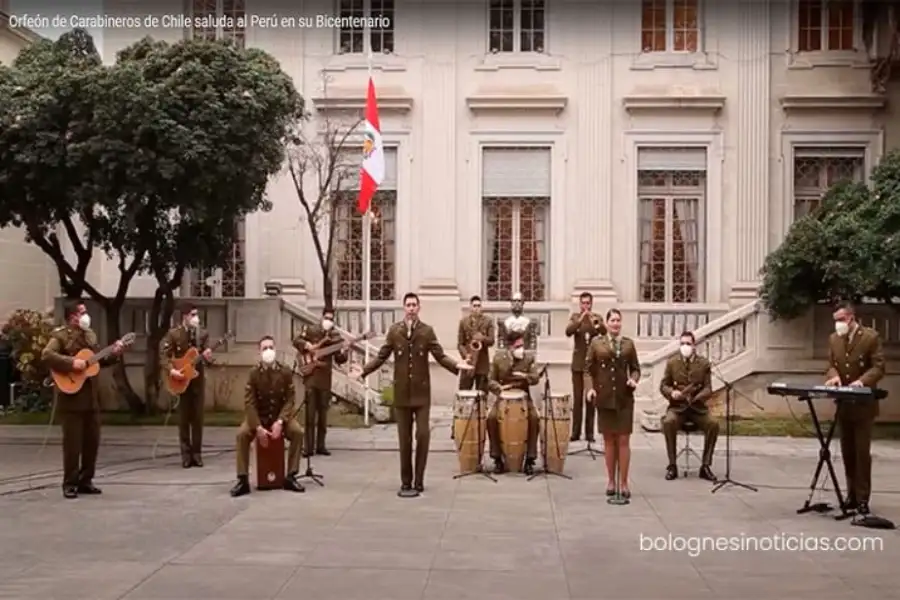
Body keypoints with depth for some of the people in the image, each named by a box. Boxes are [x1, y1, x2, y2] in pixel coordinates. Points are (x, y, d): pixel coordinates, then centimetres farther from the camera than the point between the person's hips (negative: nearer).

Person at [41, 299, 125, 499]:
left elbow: (98, 360, 20)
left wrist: (113, 354, 4)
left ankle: (85, 480, 18)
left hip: (91, 396, 7)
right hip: (71, 397, -7)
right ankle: (70, 484, 4)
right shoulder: (60, 335, -8)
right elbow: (46, 355, -23)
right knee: (72, 442, -4)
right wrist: (71, 363, -27)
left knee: (92, 440, 9)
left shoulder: (90, 334, 15)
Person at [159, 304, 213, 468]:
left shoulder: (203, 334, 4)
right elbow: (164, 355, -8)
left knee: (198, 417, 3)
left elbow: (206, 355, 3)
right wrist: (171, 370, -22)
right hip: (180, 380, -2)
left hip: (198, 379, 2)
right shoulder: (173, 334, -4)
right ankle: (186, 455, 6)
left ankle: (197, 454, 9)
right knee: (184, 418, 1)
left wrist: (207, 357, -20)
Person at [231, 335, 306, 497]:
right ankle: (243, 480, -19)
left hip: (281, 416, 1)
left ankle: (290, 477, -15)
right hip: (259, 416, 0)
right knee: (242, 434, -28)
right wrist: (258, 427, -24)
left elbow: (289, 400, -8)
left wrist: (280, 422, -23)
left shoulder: (286, 372, -7)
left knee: (298, 432, -27)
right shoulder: (253, 373, -9)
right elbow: (249, 403, -12)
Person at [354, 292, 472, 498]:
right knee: (404, 438, 5)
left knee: (423, 435, -5)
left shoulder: (427, 331, 0)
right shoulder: (394, 331, 3)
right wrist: (363, 371, -7)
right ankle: (406, 482, 12)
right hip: (401, 392, 1)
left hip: (421, 392, -1)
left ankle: (418, 481, 6)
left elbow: (440, 356, -4)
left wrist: (457, 365, -20)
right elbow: (381, 356, 3)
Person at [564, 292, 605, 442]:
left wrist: (595, 322, -28)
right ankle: (575, 432, 3)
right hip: (578, 363, 0)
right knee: (577, 399, -1)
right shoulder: (575, 317, 5)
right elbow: (568, 332, -12)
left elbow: (604, 332, -11)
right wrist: (580, 319, -24)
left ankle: (590, 432, 4)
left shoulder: (597, 317, 6)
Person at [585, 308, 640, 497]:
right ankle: (611, 481, 15)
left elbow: (635, 368, 10)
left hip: (624, 398, 0)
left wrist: (634, 379, -11)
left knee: (623, 441, -1)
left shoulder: (628, 343, 7)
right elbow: (588, 369, 3)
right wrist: (590, 388, -11)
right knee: (609, 440, 6)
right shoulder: (596, 343, 4)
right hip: (604, 398, 0)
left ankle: (623, 482, 5)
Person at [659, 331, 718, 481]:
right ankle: (672, 466, -21)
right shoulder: (672, 363, 8)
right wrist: (672, 392, -16)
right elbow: (663, 385, 7)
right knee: (668, 422, -33)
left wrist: (695, 398, -21)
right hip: (677, 407, 0)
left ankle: (706, 466, -15)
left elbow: (708, 389, 0)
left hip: (698, 407, 0)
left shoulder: (704, 364, 6)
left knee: (713, 424, -28)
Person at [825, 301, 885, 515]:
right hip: (843, 404, 5)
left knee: (862, 452, -4)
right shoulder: (834, 339, 8)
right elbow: (831, 365, 10)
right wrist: (834, 376, -13)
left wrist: (861, 381, -28)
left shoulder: (871, 337, -9)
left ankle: (862, 498, 1)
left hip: (863, 405, -5)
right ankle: (852, 494, 18)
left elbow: (878, 368, -12)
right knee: (847, 452, 10)